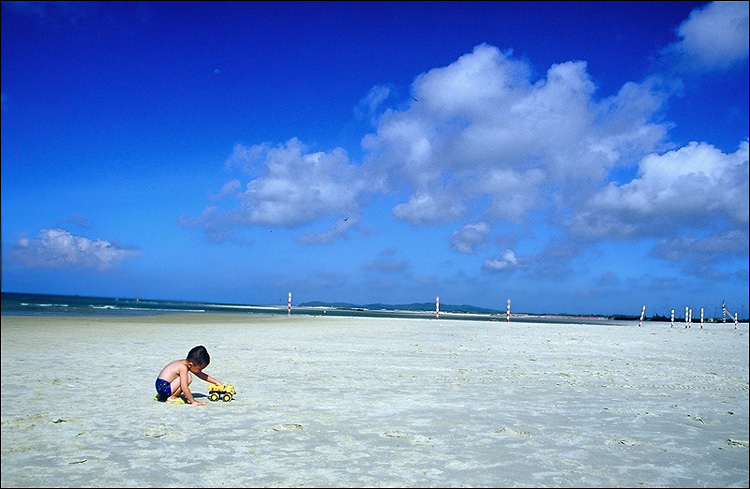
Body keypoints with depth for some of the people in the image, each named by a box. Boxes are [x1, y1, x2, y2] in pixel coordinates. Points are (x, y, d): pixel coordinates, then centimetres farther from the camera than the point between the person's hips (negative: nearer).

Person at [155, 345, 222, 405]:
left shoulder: (187, 363, 6)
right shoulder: (183, 368, -22)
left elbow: (201, 375, 18)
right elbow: (184, 388, -28)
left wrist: (216, 382, 17)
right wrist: (193, 401, -24)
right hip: (163, 387, -10)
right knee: (188, 377, -20)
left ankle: (161, 396, 24)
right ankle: (172, 397, -10)